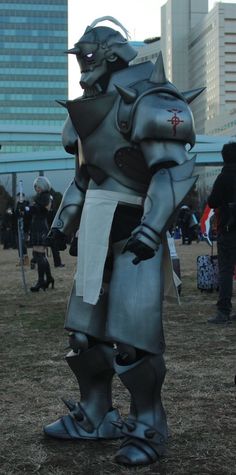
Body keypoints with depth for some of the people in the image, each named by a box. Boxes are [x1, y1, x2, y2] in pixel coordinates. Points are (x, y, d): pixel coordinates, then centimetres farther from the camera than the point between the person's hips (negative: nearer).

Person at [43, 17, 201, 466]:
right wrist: (63, 220, 22)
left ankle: (148, 429, 4)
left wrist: (152, 228, -28)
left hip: (135, 231, -9)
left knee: (131, 334, -10)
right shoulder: (92, 110, 18)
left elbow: (176, 170, -19)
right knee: (86, 328, 11)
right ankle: (94, 416, 24)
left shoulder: (147, 102, -10)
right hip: (99, 232, 9)